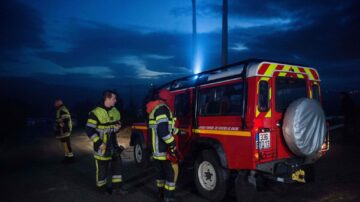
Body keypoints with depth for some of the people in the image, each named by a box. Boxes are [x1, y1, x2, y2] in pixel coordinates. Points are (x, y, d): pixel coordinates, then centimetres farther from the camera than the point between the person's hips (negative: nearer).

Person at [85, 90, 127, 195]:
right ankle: (101, 187, 29)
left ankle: (116, 187, 22)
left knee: (117, 164, 9)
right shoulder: (96, 113, -17)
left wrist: (118, 127, -6)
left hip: (113, 143, 6)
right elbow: (89, 130, -17)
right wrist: (99, 143, -21)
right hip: (102, 145, -6)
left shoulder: (115, 111, 5)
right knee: (102, 167, 8)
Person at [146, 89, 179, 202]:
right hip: (164, 149, -10)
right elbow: (163, 130, -26)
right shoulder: (162, 108, -15)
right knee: (172, 171, -1)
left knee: (162, 171, 19)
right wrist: (172, 144, -19)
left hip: (156, 148, 10)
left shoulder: (154, 109, 16)